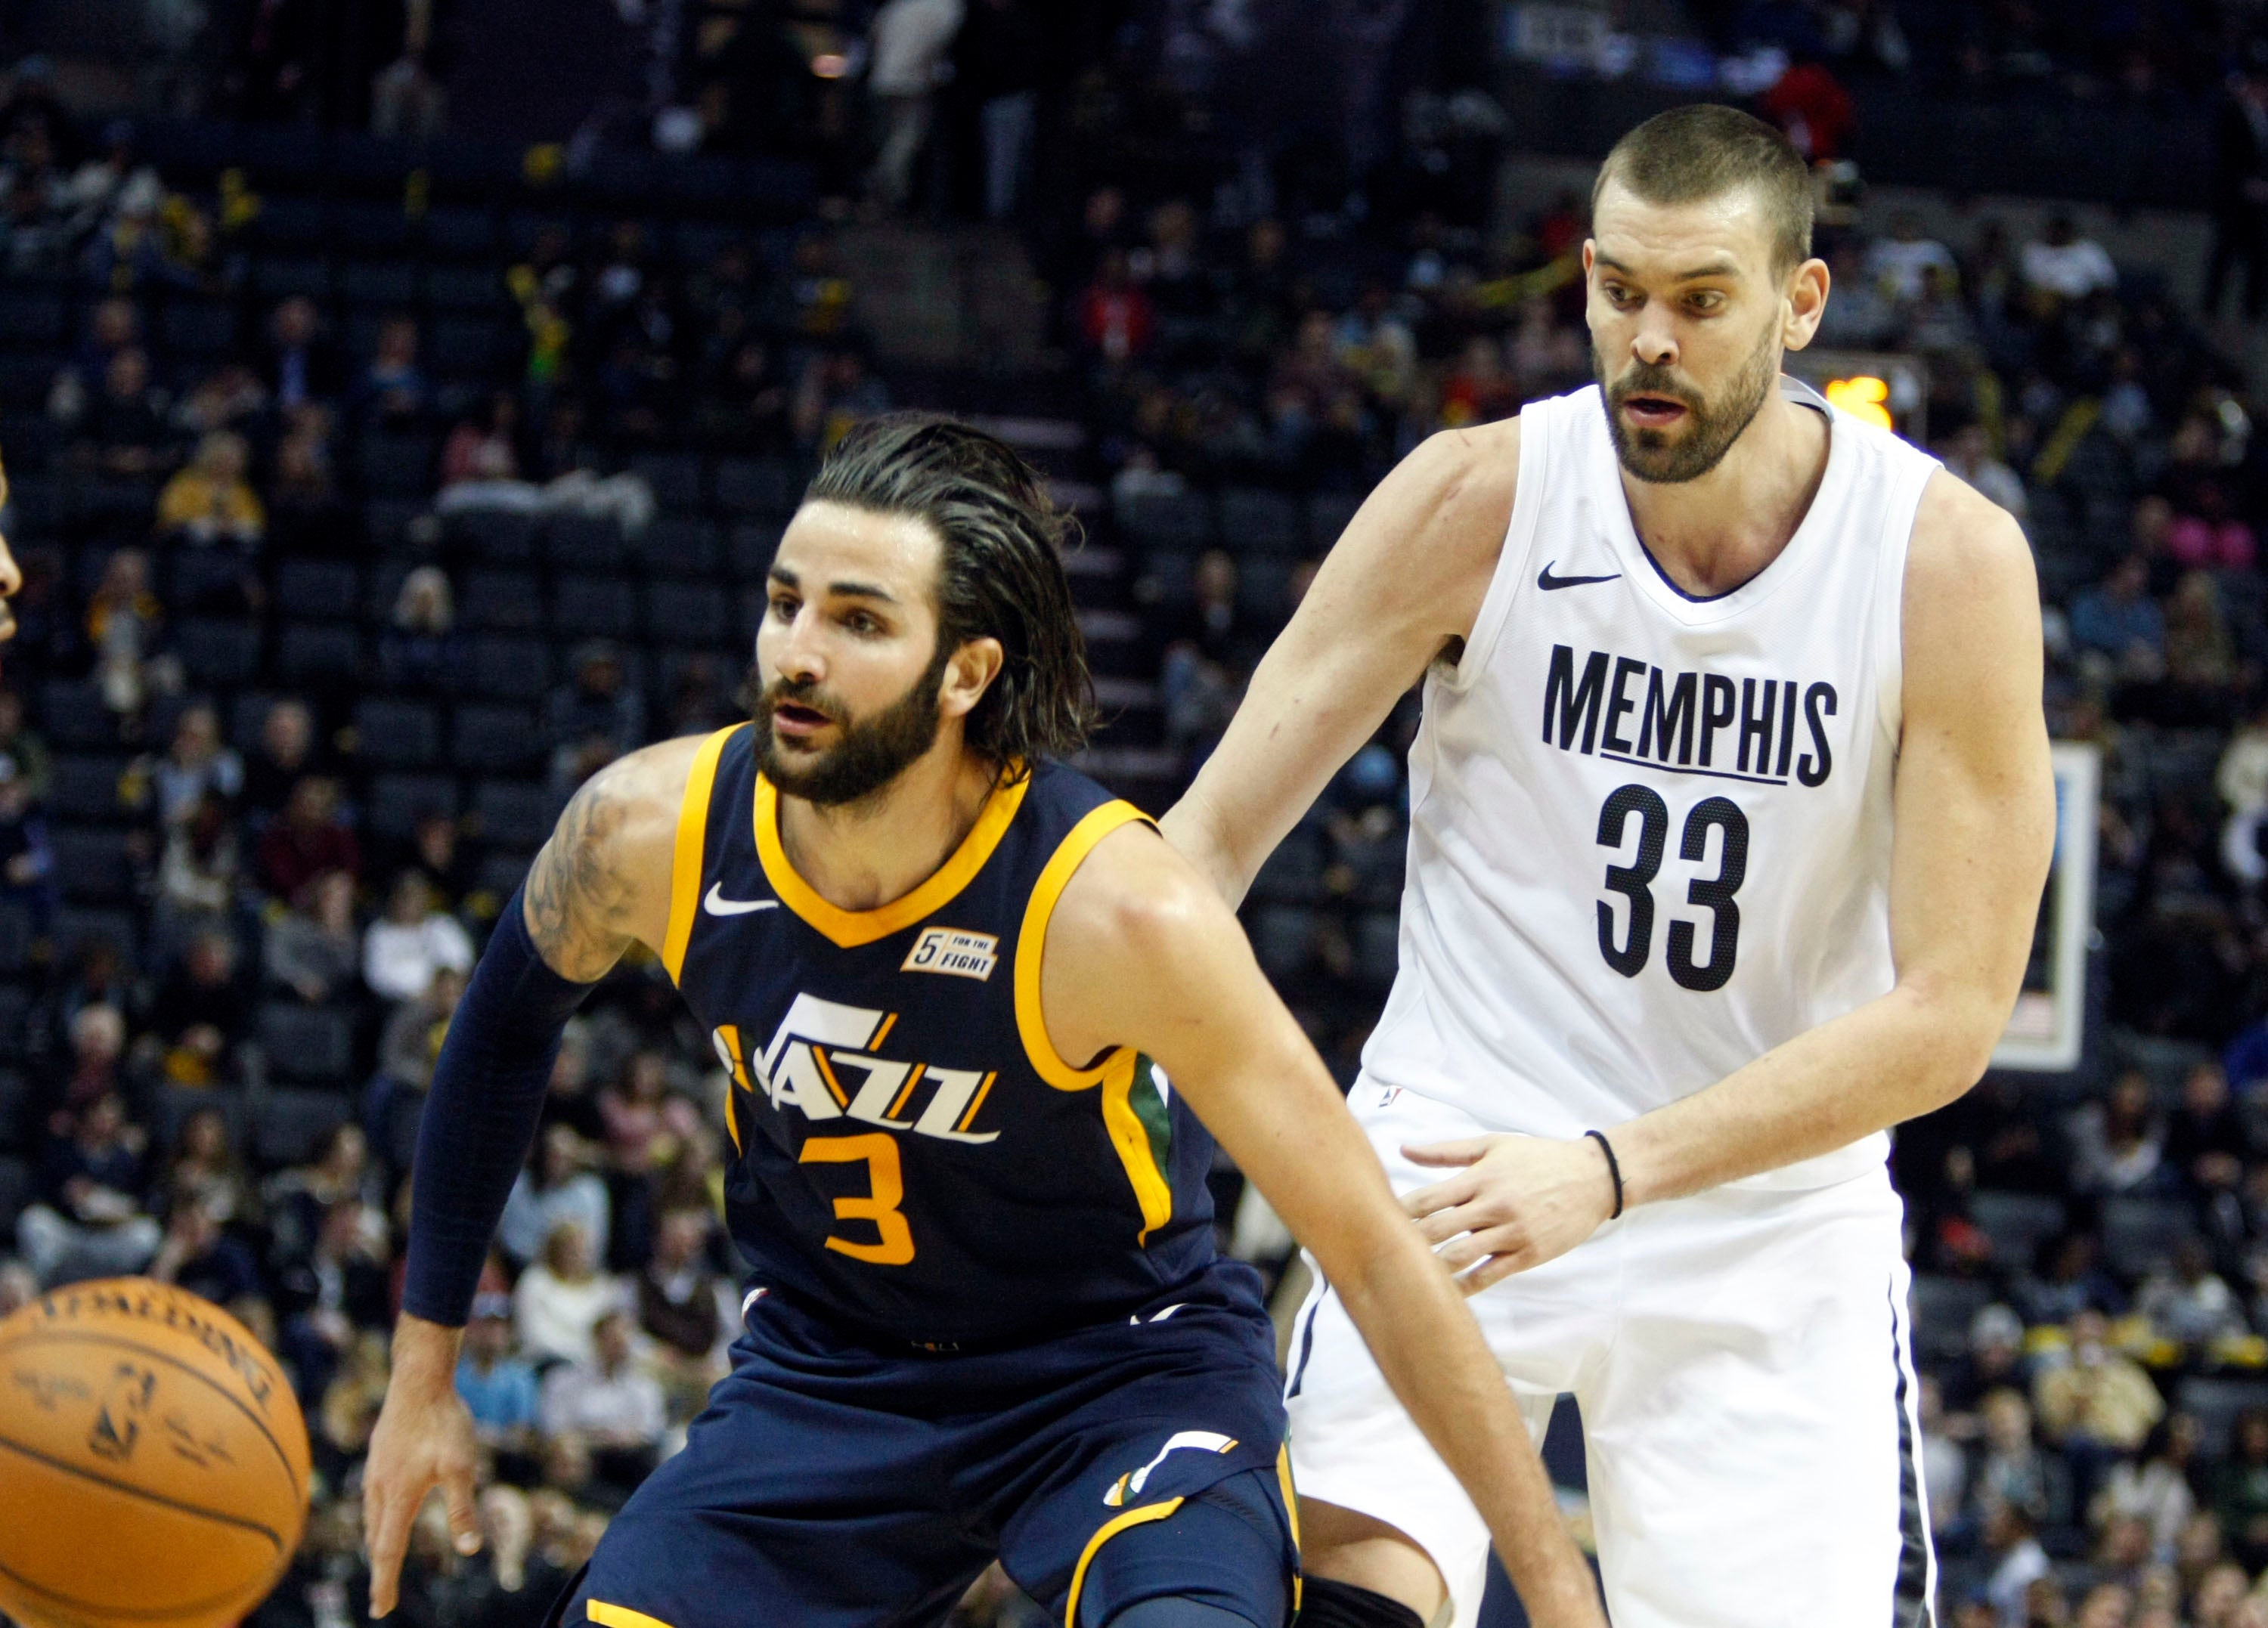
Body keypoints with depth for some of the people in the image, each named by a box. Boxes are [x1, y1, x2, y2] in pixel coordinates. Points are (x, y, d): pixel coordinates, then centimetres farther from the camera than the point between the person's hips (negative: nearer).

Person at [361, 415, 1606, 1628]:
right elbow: (511, 1012, 7)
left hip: (1124, 1367, -4)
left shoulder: (1118, 911, -30)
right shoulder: (652, 830, -18)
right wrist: (423, 1364, 12)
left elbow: (1373, 1254, -23)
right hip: (826, 1368, 4)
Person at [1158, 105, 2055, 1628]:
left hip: (1773, 1204, 1)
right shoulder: (1477, 500, -11)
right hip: (1465, 1154, -1)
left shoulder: (1950, 559, -13)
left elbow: (1952, 1011, -14)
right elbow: (1217, 830, -5)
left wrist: (1611, 1172, -23)